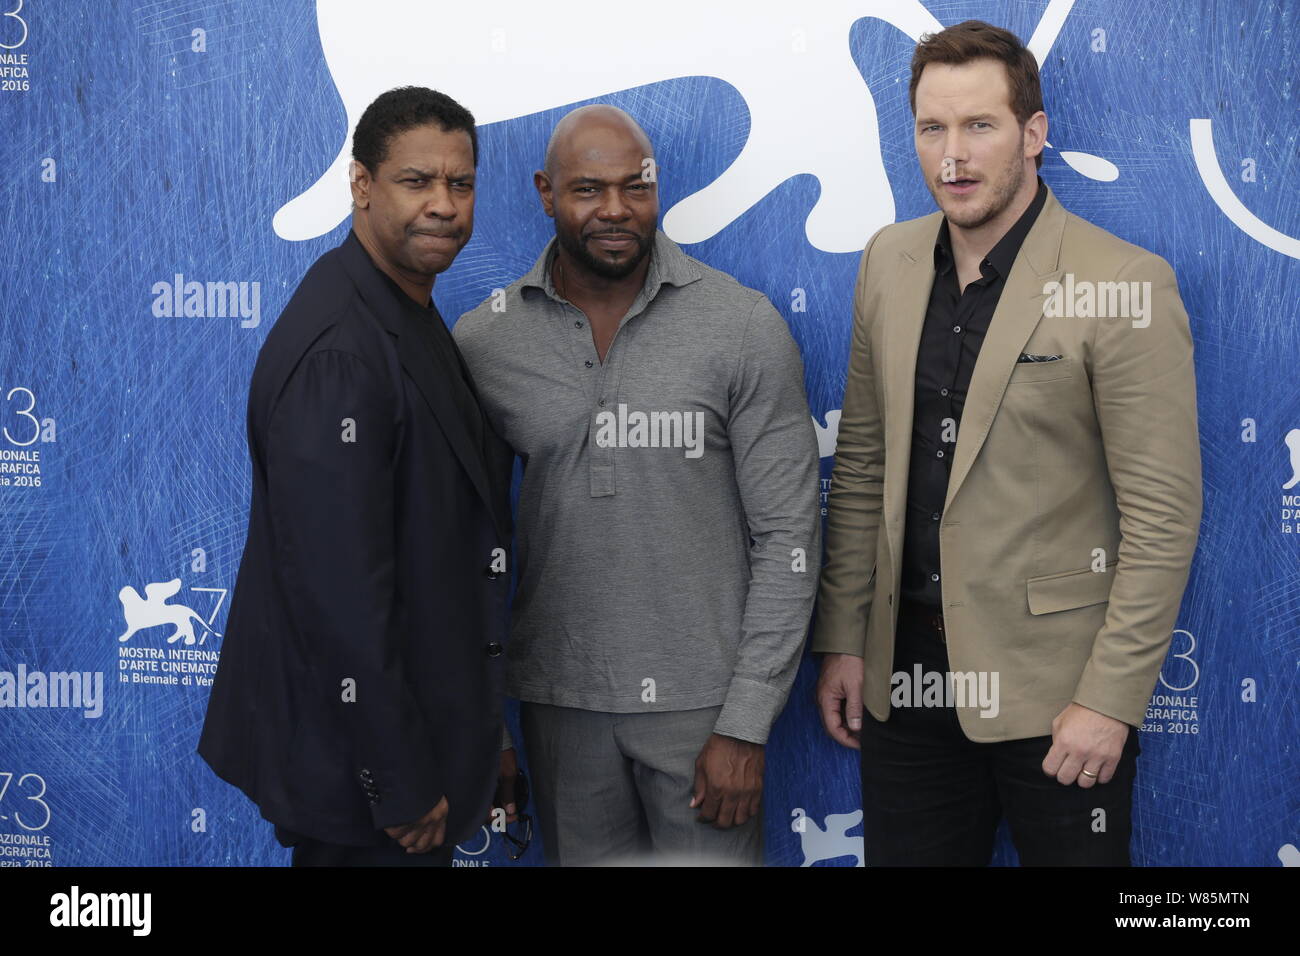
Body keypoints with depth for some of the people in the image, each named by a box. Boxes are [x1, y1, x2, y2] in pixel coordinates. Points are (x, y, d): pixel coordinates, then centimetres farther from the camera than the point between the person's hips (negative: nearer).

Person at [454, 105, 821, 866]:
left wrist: (746, 724, -10)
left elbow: (787, 537, -6)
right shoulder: (484, 340, 0)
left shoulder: (745, 326, -7)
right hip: (559, 702, 2)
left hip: (700, 700, -2)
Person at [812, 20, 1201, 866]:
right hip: (907, 672, 5)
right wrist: (843, 639, 8)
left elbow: (1163, 515, -13)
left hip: (1051, 684, -5)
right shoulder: (890, 263, 4)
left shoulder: (1124, 286, -13)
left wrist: (1111, 699, -15)